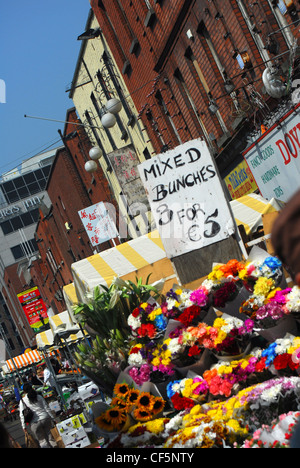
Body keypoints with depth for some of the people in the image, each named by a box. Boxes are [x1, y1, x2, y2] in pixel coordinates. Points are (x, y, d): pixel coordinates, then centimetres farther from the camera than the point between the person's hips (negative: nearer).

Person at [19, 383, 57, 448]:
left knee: (42, 441, 6)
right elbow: (47, 408, 7)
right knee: (51, 438, 11)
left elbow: (22, 415, -1)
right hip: (45, 418, 2)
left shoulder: (22, 401, 4)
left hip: (35, 423, -2)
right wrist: (52, 418, 12)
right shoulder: (39, 397, 9)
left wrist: (24, 426, 2)